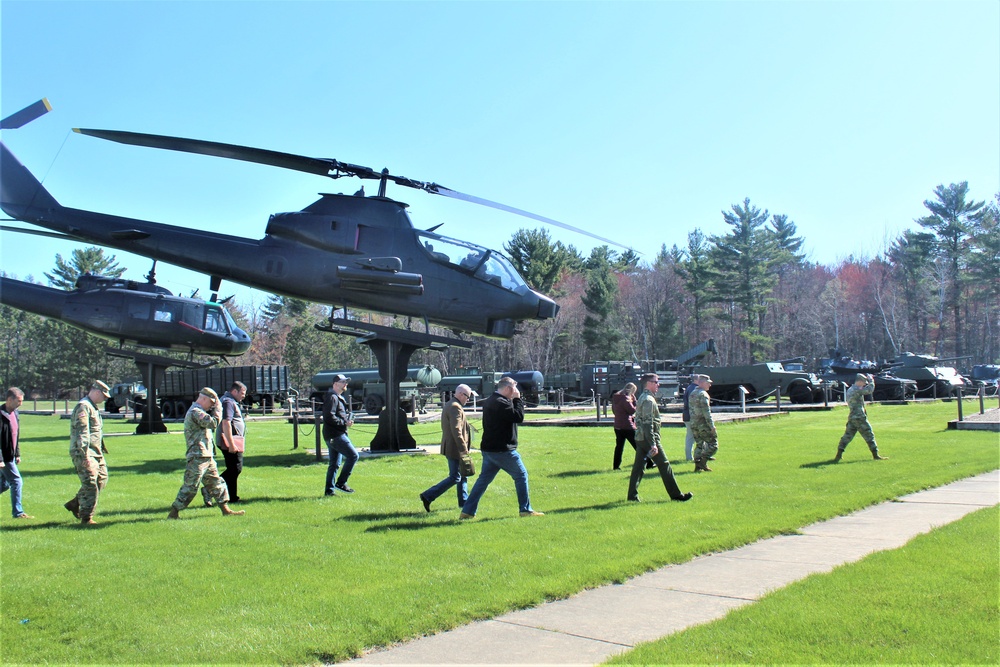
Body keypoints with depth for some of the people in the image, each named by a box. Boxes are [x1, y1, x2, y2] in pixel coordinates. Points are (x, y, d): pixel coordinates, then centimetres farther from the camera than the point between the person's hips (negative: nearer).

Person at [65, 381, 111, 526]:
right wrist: (85, 455, -27)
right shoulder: (83, 407, -15)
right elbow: (82, 432, -23)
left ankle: (75, 504, 23)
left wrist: (101, 448, 26)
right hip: (84, 453, -10)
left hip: (95, 452, 10)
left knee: (102, 478, 13)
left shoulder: (93, 407, 18)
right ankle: (86, 518, -2)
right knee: (90, 484, -9)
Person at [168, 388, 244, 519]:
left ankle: (226, 510, 15)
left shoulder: (199, 411, 19)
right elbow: (213, 423, -25)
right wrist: (218, 409, -10)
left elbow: (211, 424, 23)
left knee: (216, 483, 11)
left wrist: (215, 410, 9)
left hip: (207, 456, 10)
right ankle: (173, 513, 2)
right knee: (190, 487, -6)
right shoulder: (195, 412, -15)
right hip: (197, 457, -10)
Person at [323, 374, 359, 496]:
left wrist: (347, 420, 9)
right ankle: (341, 483, -6)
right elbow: (329, 417, -22)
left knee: (334, 464, 11)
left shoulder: (339, 398, 21)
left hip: (334, 435, 11)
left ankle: (329, 490, 14)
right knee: (353, 455, -10)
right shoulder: (332, 397, -12)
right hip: (335, 435, -11)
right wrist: (344, 423, -17)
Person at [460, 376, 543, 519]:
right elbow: (519, 416, -18)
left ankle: (467, 511, 11)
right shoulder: (501, 403, -19)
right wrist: (517, 399, -10)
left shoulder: (489, 401, 15)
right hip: (502, 449, -9)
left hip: (488, 448, 9)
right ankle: (526, 510, 10)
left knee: (484, 479, 12)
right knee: (521, 475, 5)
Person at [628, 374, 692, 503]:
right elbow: (648, 424, -22)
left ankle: (632, 495, 9)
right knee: (664, 465, -2)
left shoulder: (642, 398, 15)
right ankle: (676, 495, 5)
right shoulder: (649, 400, -16)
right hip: (648, 439, -10)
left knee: (638, 466, 9)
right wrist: (653, 444, -25)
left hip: (640, 438, 10)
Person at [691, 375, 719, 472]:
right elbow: (706, 412, -19)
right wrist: (712, 426, -19)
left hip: (693, 424, 9)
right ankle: (703, 461, -10)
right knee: (713, 444, -1)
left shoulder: (692, 394, 15)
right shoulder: (703, 394, -13)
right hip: (703, 424, -9)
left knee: (699, 444, 14)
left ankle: (698, 466, 11)